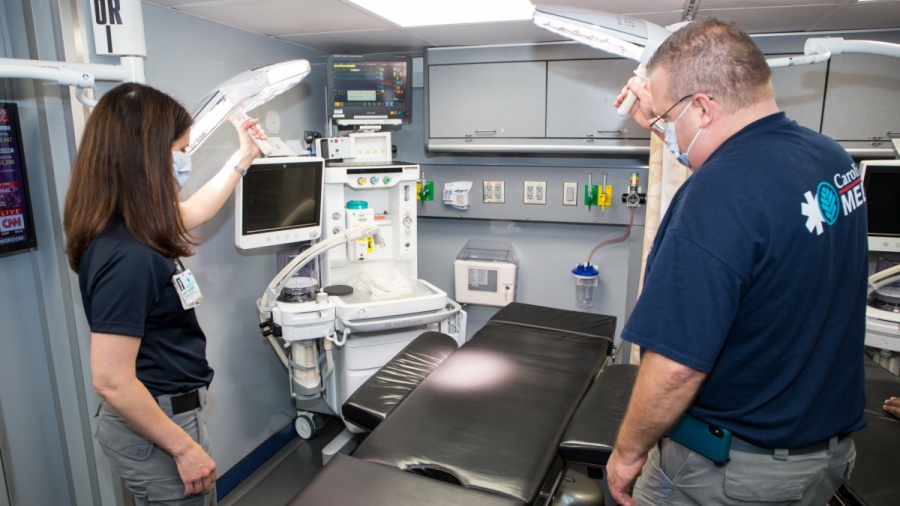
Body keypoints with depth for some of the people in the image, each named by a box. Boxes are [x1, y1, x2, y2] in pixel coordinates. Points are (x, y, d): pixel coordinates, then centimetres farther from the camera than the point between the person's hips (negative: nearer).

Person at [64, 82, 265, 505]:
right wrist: (184, 448, -19)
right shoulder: (127, 256, -29)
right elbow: (111, 382, -28)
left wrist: (243, 157, 25)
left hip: (167, 413, 9)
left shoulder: (127, 227, 0)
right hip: (156, 429, -9)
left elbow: (193, 212, 21)